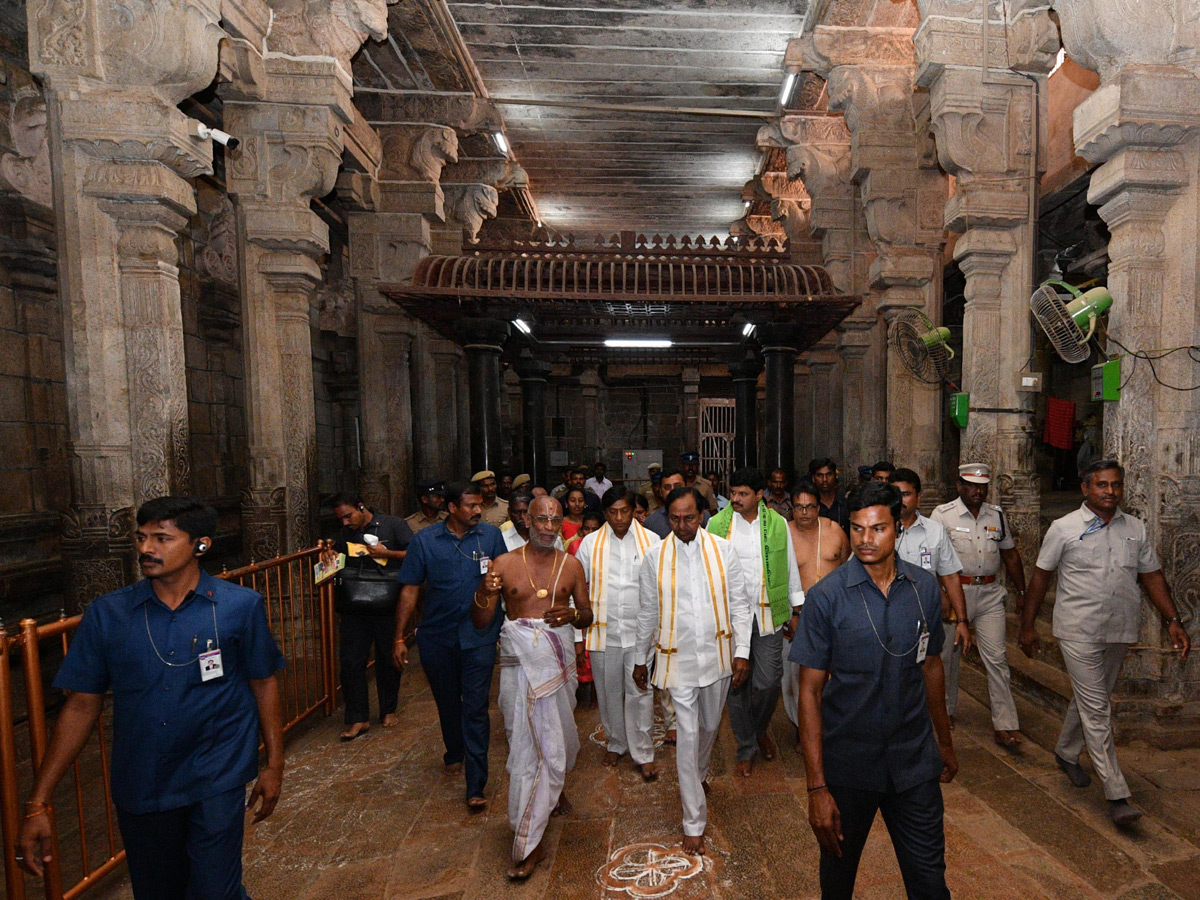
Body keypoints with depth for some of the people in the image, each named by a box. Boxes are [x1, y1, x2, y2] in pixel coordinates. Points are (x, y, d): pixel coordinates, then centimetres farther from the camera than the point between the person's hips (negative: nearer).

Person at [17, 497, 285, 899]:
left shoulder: (241, 606, -10)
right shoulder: (106, 614, -4)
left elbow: (264, 684, -2)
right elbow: (82, 705, 2)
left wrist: (274, 764, 1)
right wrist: (37, 804, 1)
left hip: (217, 780, -3)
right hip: (139, 786, 3)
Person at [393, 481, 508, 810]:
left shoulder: (491, 535, -4)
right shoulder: (425, 540, -5)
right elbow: (410, 590, -1)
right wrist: (399, 638, -1)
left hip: (479, 637, -2)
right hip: (437, 637, 2)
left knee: (475, 709, -2)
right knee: (447, 703, 21)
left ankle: (476, 786, 10)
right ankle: (455, 753, 49)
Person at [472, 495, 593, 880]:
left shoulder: (571, 566, 2)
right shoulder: (505, 564, -4)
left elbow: (588, 616, 8)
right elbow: (480, 623, -2)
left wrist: (573, 615, -15)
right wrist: (483, 594, -23)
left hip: (559, 659, 2)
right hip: (519, 662, -2)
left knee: (555, 738, 12)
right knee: (528, 744, 3)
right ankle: (528, 843, 24)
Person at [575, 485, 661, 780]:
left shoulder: (651, 541, -1)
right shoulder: (591, 543, 0)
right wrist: (578, 633, 1)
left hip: (640, 631, -1)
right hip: (603, 631, 1)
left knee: (640, 693, 5)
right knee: (609, 692, 15)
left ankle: (643, 753, 23)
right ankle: (615, 743, 37)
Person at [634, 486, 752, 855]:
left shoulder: (722, 550, -5)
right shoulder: (655, 556, -7)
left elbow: (739, 603, 1)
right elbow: (647, 613, 2)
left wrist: (742, 652, -3)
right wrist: (641, 660, 9)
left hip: (717, 655, 2)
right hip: (678, 658, -2)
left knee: (709, 727, 20)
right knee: (688, 735, 1)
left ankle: (698, 774, 52)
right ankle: (694, 823, 17)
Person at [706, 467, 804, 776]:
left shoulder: (778, 524, 1)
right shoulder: (717, 524, -2)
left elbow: (790, 569, 9)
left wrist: (797, 610, 11)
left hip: (768, 615, 1)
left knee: (768, 682, 3)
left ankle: (761, 728, 36)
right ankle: (746, 748, 28)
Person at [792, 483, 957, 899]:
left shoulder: (926, 588, -5)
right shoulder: (825, 596, -16)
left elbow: (930, 666, 10)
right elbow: (810, 692, -14)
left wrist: (944, 741, 17)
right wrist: (816, 787, -15)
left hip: (915, 760, 2)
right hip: (846, 765, -2)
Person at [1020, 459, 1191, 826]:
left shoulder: (1136, 528, 6)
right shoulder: (1064, 528, -7)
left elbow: (1152, 576, 12)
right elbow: (1040, 576, -3)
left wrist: (1173, 621, 1)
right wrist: (1027, 626, -2)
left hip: (1120, 632, 5)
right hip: (1079, 633, -5)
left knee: (1091, 700, 18)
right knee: (1097, 711, -3)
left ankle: (1067, 753, 38)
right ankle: (1117, 795, 2)